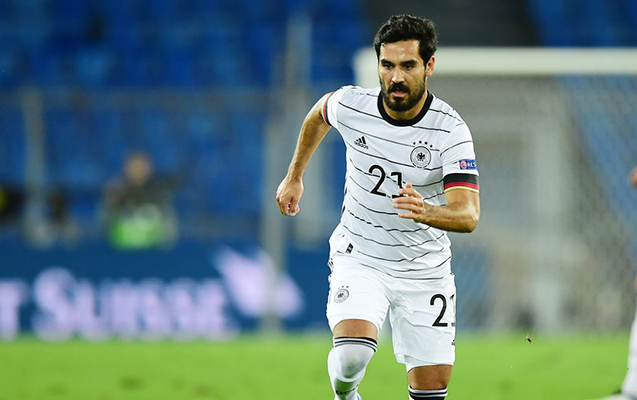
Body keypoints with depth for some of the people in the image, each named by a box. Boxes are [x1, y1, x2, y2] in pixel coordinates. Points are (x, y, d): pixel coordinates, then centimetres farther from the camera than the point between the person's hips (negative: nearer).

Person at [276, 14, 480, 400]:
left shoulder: (451, 130, -19)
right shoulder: (351, 105, -12)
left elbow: (468, 215, -29)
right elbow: (319, 113, 15)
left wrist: (426, 212, -50)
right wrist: (294, 176, 22)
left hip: (425, 269, 0)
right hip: (358, 260, 0)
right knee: (352, 355, -27)